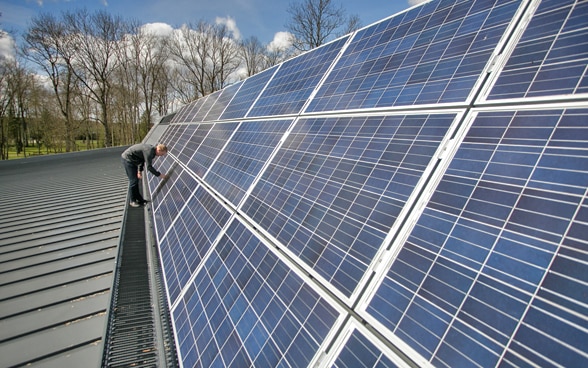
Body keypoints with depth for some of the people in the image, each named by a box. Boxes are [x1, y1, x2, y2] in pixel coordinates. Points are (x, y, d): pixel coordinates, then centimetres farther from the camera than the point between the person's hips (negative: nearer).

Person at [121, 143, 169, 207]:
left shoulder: (151, 149, 4)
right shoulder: (149, 151, -27)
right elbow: (149, 167, -27)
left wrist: (139, 171, 12)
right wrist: (159, 175, -22)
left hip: (131, 160, 10)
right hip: (127, 159, -10)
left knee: (136, 180, 15)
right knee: (133, 181, -7)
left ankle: (138, 198, 24)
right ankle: (133, 201, 3)